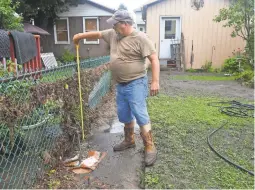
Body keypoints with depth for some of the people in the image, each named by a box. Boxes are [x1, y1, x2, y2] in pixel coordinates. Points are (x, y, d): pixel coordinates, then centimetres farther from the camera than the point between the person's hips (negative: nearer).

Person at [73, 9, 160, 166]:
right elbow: (98, 34, 27)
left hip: (135, 84, -8)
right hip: (120, 85, 8)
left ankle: (150, 148, 3)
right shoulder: (113, 34, 10)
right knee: (124, 115, 16)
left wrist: (155, 81, -22)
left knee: (140, 114, -9)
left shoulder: (140, 38, -13)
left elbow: (154, 59, -16)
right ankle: (129, 141, 35)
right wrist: (81, 35, 28)